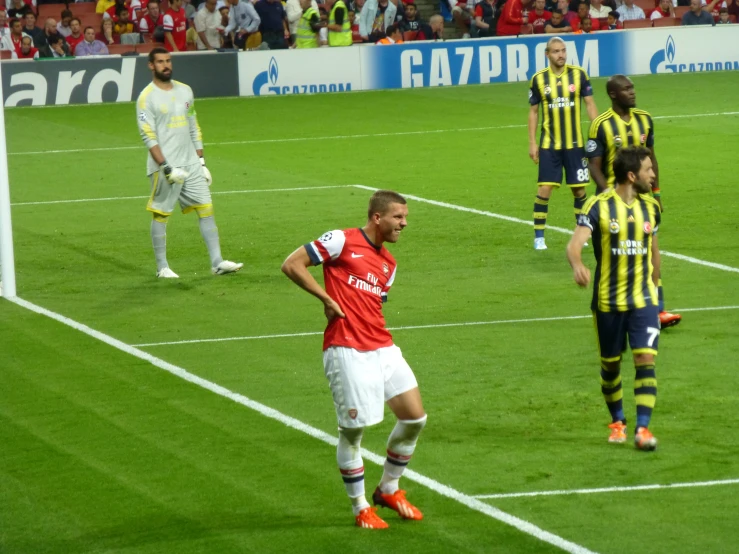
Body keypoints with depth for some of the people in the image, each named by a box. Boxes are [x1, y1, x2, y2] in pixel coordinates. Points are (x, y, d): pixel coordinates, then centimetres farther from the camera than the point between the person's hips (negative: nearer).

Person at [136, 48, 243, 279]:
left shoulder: (185, 91, 12)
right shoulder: (147, 97, -7)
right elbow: (148, 136, -13)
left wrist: (201, 162, 14)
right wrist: (166, 168, -21)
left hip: (191, 164, 6)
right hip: (165, 167, -6)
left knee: (206, 209, 0)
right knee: (161, 215, 2)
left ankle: (217, 262, 0)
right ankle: (162, 267, 10)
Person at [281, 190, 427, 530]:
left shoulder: (388, 264, 18)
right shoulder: (342, 241, -5)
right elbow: (292, 265, -7)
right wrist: (326, 298, -10)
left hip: (383, 348, 8)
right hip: (347, 350, -8)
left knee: (415, 418, 5)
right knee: (353, 429, -3)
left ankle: (389, 490, 25)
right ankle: (360, 508, 13)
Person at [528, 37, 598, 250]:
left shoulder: (578, 74, -2)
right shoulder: (539, 79, -2)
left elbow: (590, 104, 3)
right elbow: (533, 111, 6)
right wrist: (532, 142, 2)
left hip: (575, 143, 1)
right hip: (549, 144, -1)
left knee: (579, 188, 6)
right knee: (545, 187, -7)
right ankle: (538, 236, 2)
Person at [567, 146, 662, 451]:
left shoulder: (650, 206, 5)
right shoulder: (599, 206, -10)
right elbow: (575, 244, -21)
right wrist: (577, 265, -43)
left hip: (643, 300, 2)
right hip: (608, 300, -2)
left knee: (646, 360, -12)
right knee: (610, 365, 9)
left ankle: (643, 428, -12)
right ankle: (617, 421, 31)